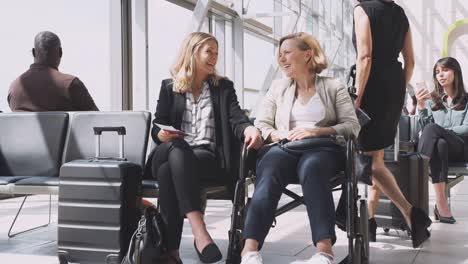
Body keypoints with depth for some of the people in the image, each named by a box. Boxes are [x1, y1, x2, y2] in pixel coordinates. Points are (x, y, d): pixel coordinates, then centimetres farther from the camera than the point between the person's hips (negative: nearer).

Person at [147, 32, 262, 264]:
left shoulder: (224, 87, 17)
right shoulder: (169, 87, 18)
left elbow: (236, 118, 1)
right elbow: (157, 126, 15)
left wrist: (249, 128, -24)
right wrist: (161, 134, -11)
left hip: (209, 158, -1)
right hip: (168, 155, 1)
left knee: (170, 167, -34)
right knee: (176, 148, -37)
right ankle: (199, 231, -48)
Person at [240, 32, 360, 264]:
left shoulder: (333, 87, 14)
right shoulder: (278, 88, 23)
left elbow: (352, 126, 3)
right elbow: (260, 125, 15)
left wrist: (317, 131, -13)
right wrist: (279, 135, -8)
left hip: (323, 149, -2)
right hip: (285, 148, 2)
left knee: (311, 167, -40)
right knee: (269, 171, -35)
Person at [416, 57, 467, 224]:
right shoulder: (431, 99, 23)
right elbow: (423, 128, 9)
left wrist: (443, 131, -8)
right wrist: (421, 106, -5)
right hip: (438, 147, 2)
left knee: (432, 129, -36)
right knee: (440, 144, -38)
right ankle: (440, 201, -48)